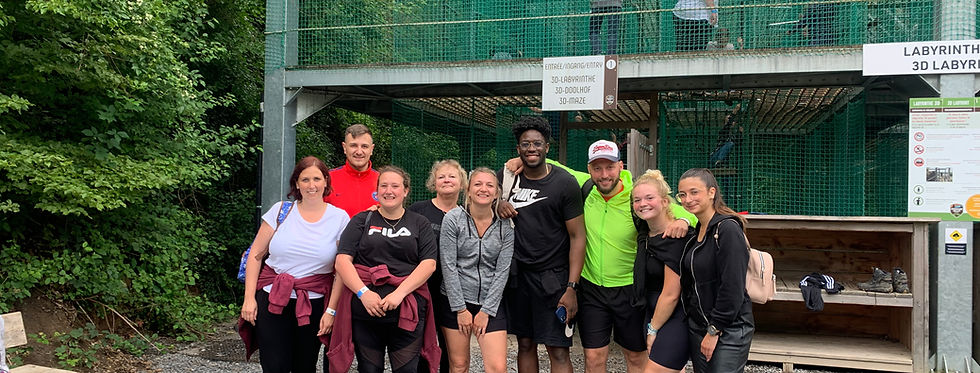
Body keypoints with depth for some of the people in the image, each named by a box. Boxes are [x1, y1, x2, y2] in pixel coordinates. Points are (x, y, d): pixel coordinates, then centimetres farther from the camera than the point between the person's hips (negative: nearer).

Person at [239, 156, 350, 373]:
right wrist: (249, 298, -1)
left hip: (314, 304, 0)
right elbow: (255, 255, 6)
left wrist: (331, 310, -4)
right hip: (272, 300, 0)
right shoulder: (280, 211, 3)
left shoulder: (339, 218, 1)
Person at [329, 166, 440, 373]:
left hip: (408, 310, 0)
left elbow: (429, 263, -1)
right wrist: (363, 293, -14)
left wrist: (399, 293, -14)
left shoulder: (420, 224, 11)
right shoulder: (361, 221, 11)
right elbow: (343, 260, 1)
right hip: (364, 309, 1)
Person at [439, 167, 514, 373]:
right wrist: (460, 309, -10)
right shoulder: (453, 219, -6)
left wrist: (486, 311, -6)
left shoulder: (505, 225, -1)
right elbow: (448, 266, -8)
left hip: (491, 302, 1)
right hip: (455, 301, -1)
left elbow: (502, 271, -2)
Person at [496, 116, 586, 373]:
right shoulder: (507, 176, 3)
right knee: (525, 344, 12)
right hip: (518, 273, 4)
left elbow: (577, 237, -7)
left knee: (558, 350, -6)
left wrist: (571, 287, -14)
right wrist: (497, 204, -5)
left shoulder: (564, 183, -7)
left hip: (553, 275, -4)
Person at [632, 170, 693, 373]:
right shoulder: (646, 235, 5)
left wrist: (653, 329, -8)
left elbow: (671, 295, -18)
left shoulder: (675, 237, -20)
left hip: (675, 318, -9)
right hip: (655, 312, 9)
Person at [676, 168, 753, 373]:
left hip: (728, 331, -8)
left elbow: (733, 288, -21)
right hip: (697, 326, 8)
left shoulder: (727, 229, -17)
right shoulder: (697, 231, 10)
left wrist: (714, 330, -18)